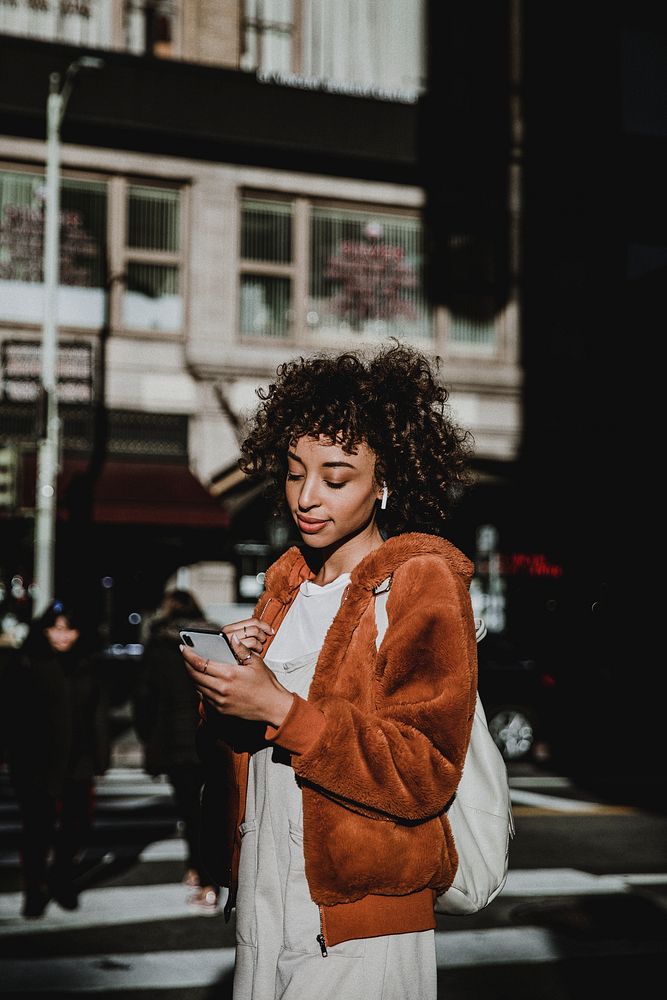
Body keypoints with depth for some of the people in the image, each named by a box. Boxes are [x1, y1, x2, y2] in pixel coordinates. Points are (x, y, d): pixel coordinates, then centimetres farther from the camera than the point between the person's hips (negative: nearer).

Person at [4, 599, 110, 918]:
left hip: (78, 761, 3)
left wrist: (101, 755, 3)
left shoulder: (88, 666, 8)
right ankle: (35, 889, 16)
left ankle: (62, 879, 27)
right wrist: (17, 758, -11)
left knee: (79, 821, 2)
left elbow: (99, 714, 8)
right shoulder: (27, 665, -3)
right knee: (38, 826, 0)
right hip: (38, 763, -3)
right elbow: (17, 717, -6)